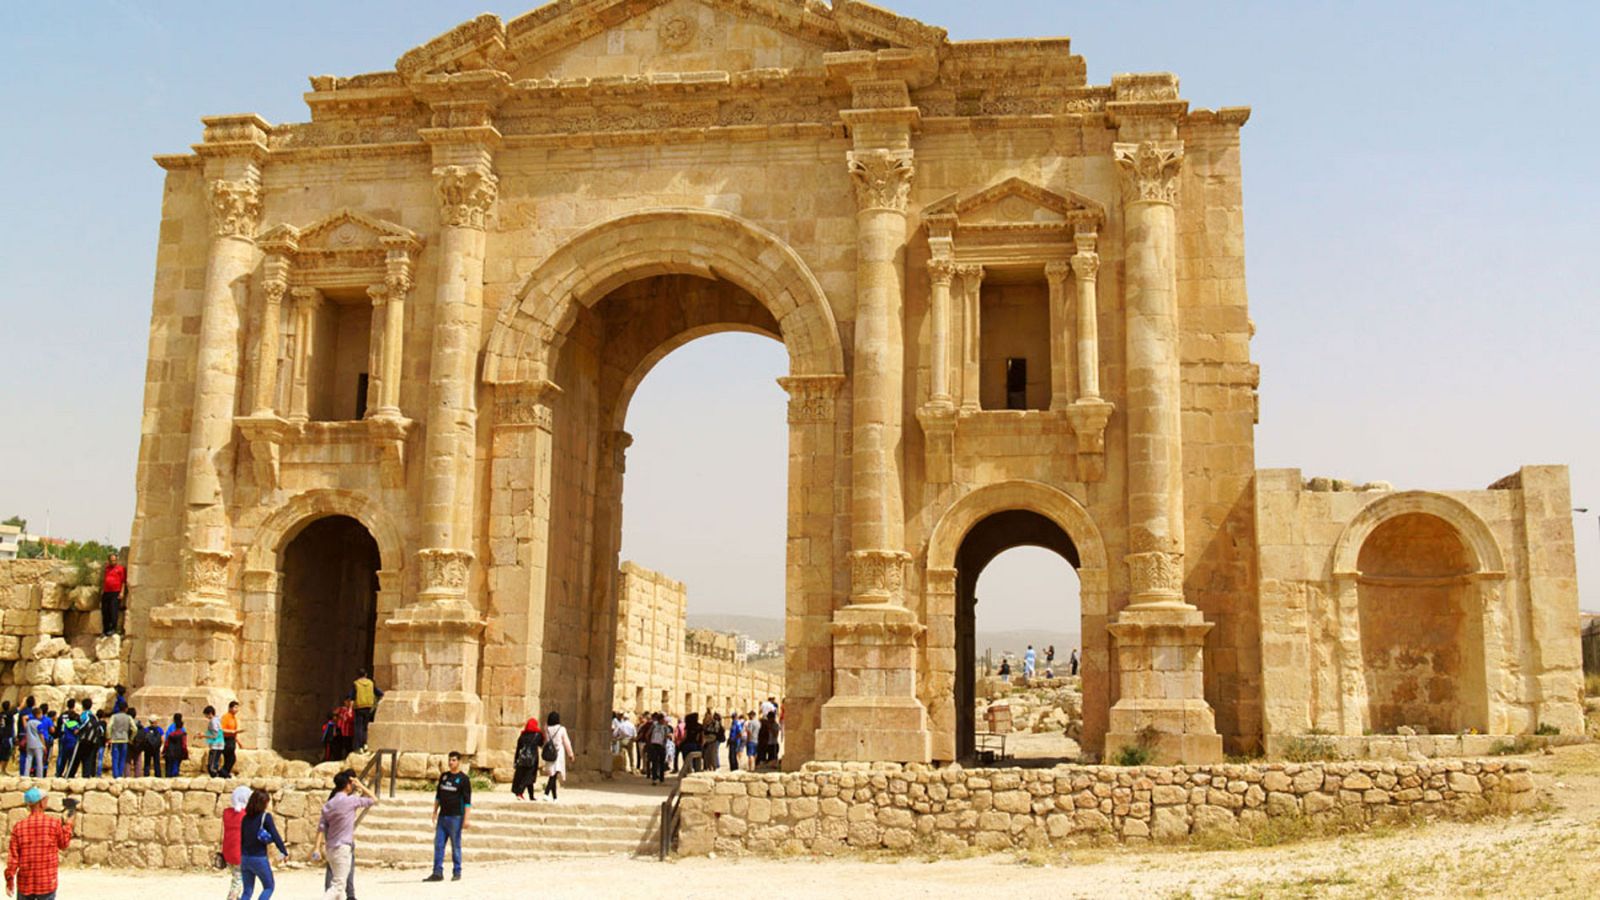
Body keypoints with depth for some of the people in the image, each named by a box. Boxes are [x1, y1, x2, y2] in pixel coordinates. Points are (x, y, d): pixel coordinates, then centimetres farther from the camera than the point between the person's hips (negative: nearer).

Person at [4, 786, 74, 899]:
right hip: (47, 883, -2)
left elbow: (13, 856, -2)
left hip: (25, 883, 2)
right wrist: (68, 825, 18)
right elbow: (63, 844, 6)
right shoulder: (54, 823, -9)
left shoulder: (18, 827, -3)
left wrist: (9, 880, 6)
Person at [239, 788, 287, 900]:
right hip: (259, 858, -5)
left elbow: (241, 839, 12)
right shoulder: (266, 817, -12)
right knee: (269, 886, 12)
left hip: (245, 858, 6)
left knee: (247, 890, 14)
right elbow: (275, 836, -14)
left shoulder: (246, 818, 6)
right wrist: (284, 851, -4)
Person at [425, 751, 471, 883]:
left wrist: (465, 819, -14)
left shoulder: (463, 779, -5)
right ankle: (437, 873, 5)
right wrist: (435, 812, 14)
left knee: (455, 846, 0)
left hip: (455, 817, -6)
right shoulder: (443, 776, 13)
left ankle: (457, 873, 8)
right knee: (438, 844, 2)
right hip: (442, 816, 6)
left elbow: (467, 801, -8)